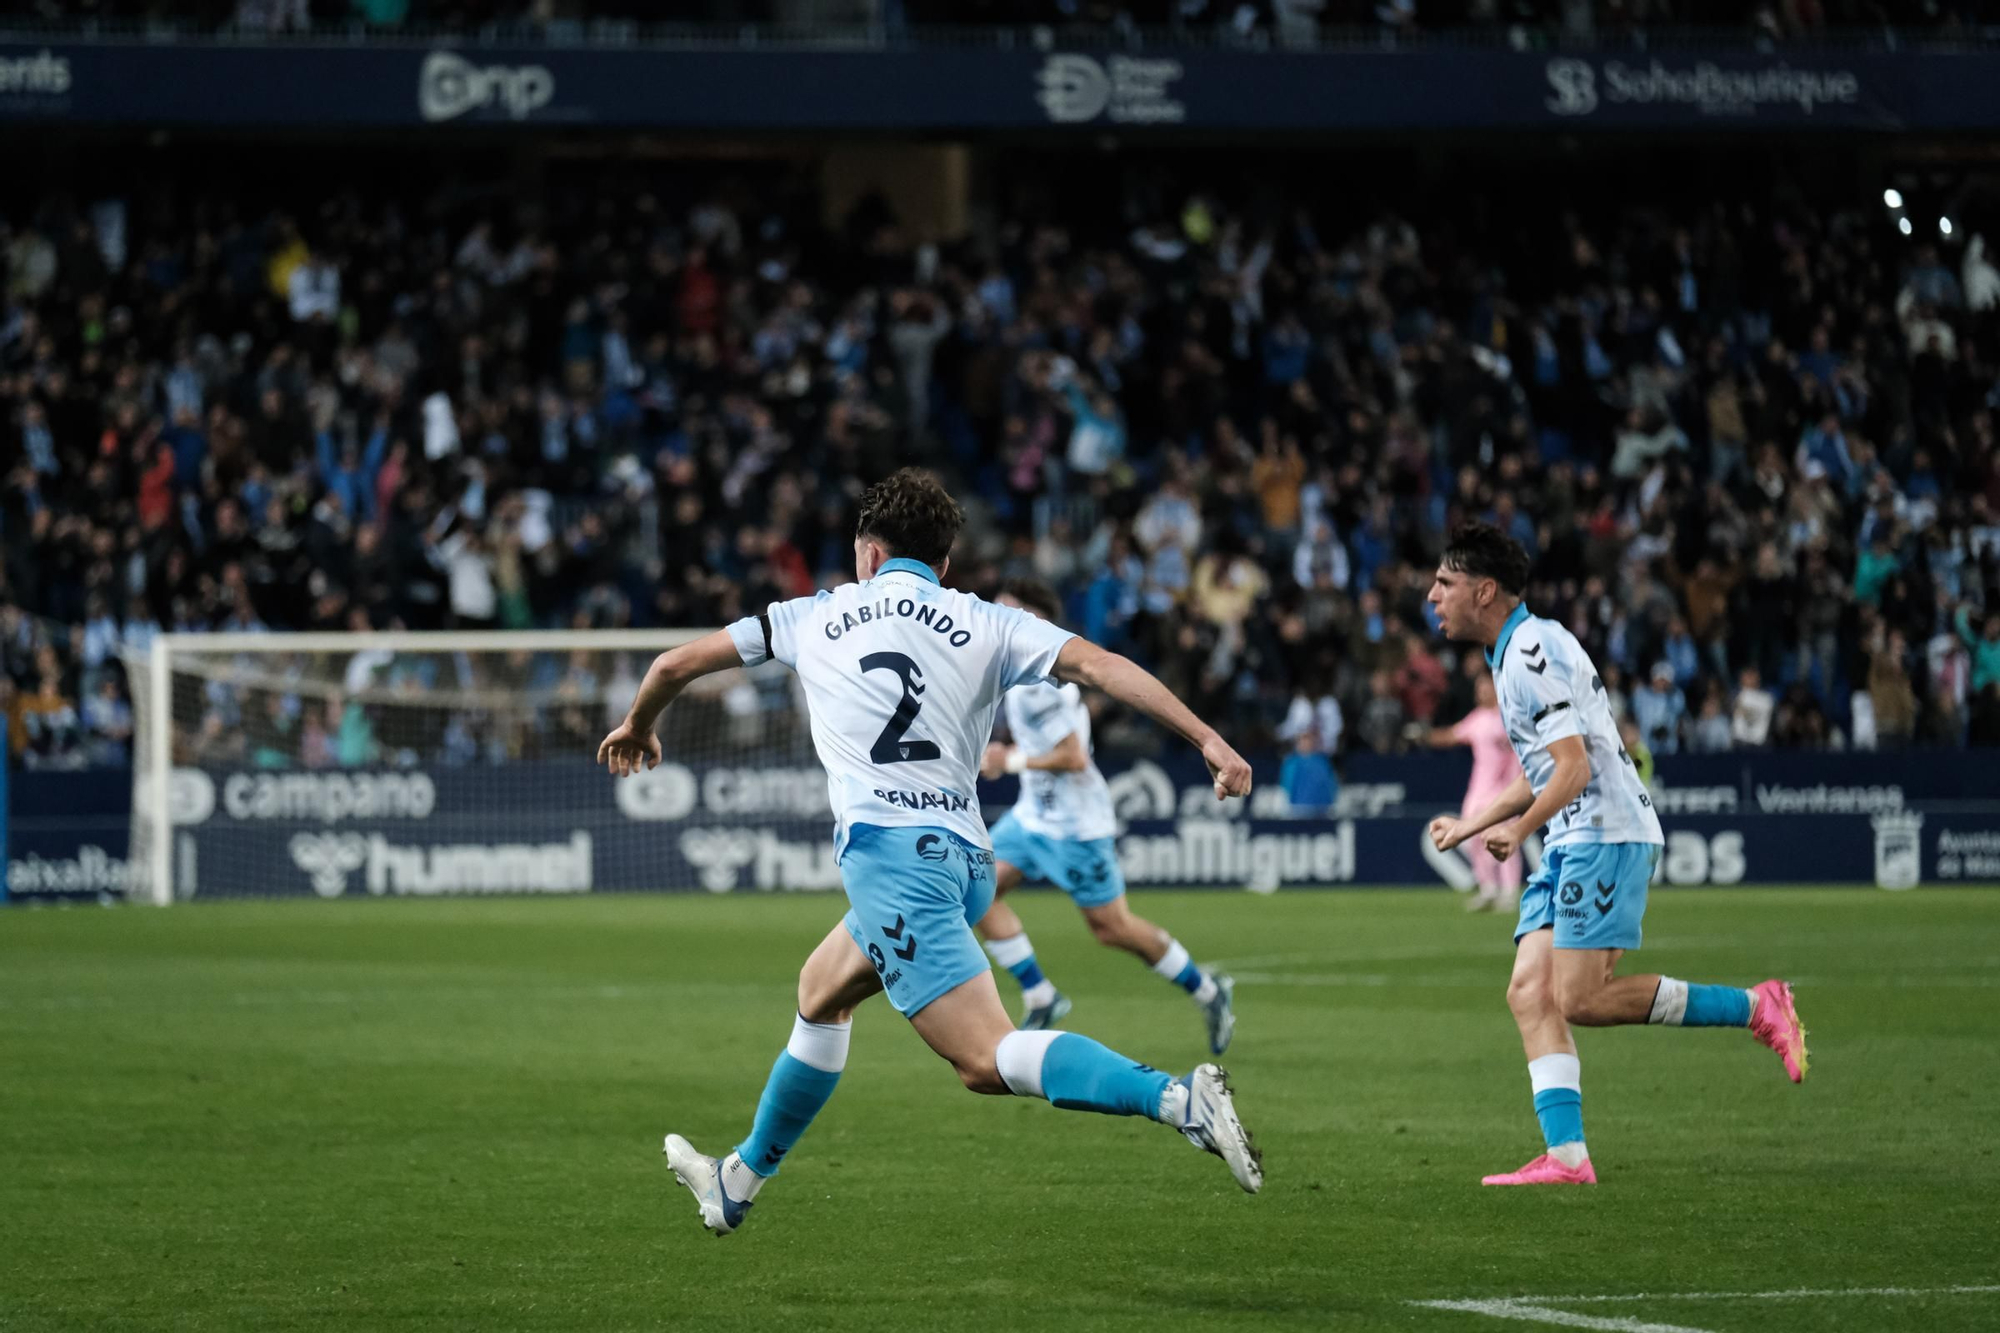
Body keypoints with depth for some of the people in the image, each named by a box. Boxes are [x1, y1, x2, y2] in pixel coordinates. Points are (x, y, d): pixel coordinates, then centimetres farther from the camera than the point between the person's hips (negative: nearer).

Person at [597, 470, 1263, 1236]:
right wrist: (1208, 740, -8)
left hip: (888, 849, -6)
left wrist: (638, 728, 44)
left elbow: (676, 664, 23)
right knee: (821, 994, 28)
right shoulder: (987, 625, 14)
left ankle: (1178, 1098, -36)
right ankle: (739, 1181, 41)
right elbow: (1097, 666, -2)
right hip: (967, 858, 6)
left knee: (986, 1060, -15)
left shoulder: (818, 618, 15)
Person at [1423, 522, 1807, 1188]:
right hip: (1570, 843, 10)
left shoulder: (1532, 652, -14)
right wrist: (1470, 826, 29)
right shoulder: (1517, 650, 18)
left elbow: (1574, 769, -20)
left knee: (1579, 999, -14)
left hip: (1607, 833, -10)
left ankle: (1754, 1007, -5)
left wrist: (1518, 831, -13)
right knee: (1530, 992, -3)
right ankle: (1566, 1157, -10)